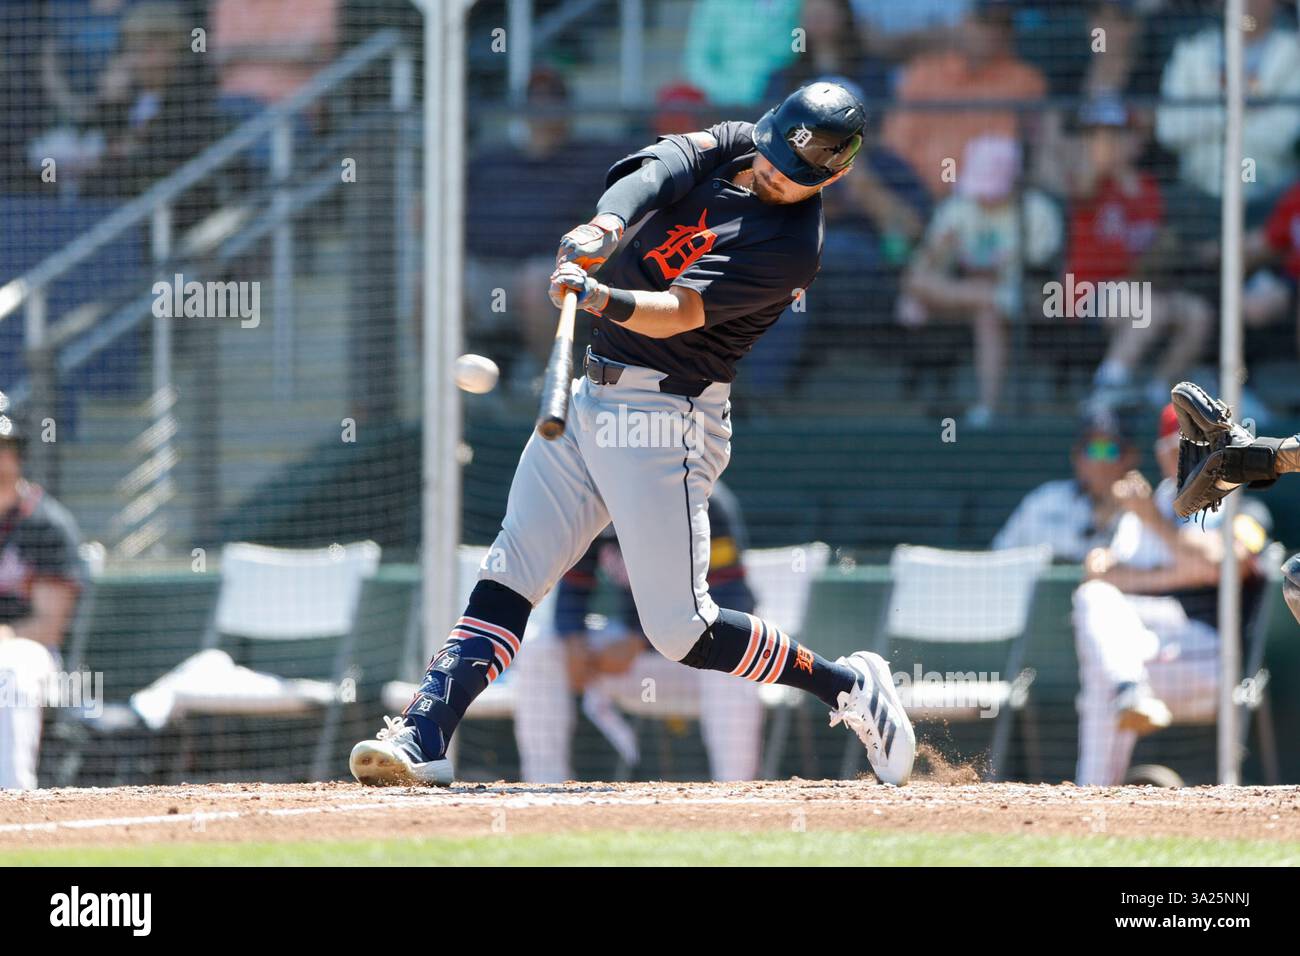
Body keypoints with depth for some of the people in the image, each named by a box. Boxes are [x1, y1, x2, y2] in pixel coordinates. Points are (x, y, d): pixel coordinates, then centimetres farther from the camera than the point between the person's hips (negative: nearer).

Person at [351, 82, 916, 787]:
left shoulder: (791, 246, -13)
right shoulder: (725, 147, 6)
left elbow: (679, 312, -23)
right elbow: (654, 171, -15)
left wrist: (601, 298, -40)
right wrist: (605, 227, -35)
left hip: (663, 419, -7)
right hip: (590, 398, 7)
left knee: (679, 629, -8)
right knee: (508, 577, -3)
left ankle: (848, 686, 9)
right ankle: (422, 739, -9)